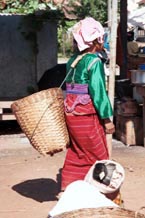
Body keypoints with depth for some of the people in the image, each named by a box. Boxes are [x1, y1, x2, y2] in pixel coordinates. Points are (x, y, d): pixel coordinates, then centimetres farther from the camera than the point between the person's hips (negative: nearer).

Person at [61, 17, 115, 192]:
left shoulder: (73, 60, 10)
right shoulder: (94, 61, -13)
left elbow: (68, 88, 13)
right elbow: (98, 91, -16)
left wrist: (69, 109, 18)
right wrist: (107, 118, -11)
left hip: (70, 112, 8)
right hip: (86, 114, -8)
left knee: (76, 154, 16)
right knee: (98, 157, 3)